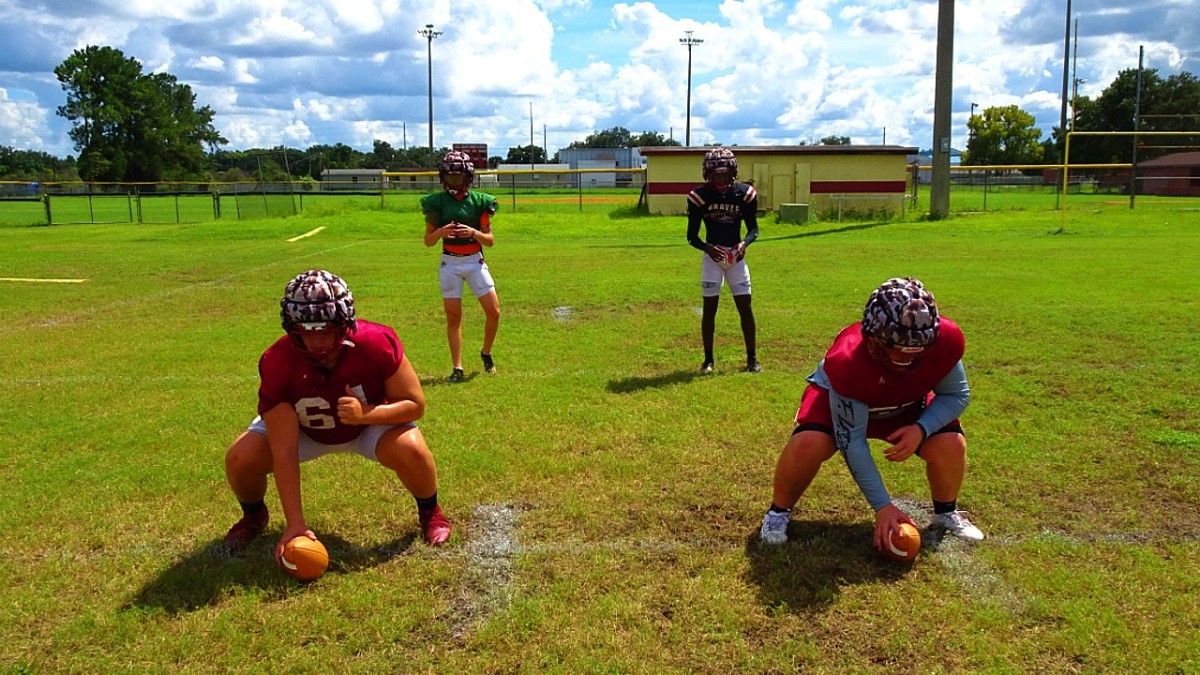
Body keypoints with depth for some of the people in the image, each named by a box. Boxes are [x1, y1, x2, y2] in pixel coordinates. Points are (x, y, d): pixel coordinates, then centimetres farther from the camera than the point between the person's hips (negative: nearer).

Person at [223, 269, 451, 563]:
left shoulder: (377, 343, -34)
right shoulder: (277, 363, -32)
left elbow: (415, 405, -23)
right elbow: (284, 452, -30)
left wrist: (366, 414, -42)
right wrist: (294, 523, -33)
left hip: (373, 420, -1)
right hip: (301, 428, 1)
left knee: (410, 451, -30)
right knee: (241, 459, -19)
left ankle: (429, 511, 5)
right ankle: (253, 515, 18)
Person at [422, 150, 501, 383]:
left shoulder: (479, 201, -1)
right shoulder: (437, 202, -1)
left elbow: (490, 240, 0)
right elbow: (428, 240, 1)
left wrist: (473, 232, -19)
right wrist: (441, 232, -19)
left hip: (476, 262, 1)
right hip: (450, 263, -1)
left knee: (494, 312, -3)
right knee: (453, 316, 0)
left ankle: (486, 353, 23)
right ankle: (457, 368, 7)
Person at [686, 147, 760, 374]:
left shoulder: (745, 193, -3)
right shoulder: (700, 196, -7)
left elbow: (753, 228, 6)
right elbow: (691, 235, -2)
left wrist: (744, 243, -15)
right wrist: (707, 248, -20)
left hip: (736, 255, 1)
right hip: (712, 255, -1)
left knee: (745, 307, 0)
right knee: (709, 307, -2)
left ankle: (752, 358, 13)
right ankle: (708, 360, 10)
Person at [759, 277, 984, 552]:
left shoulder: (946, 340, -33)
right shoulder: (846, 362, -41)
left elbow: (957, 395, -13)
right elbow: (852, 442, -32)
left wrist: (921, 429, -33)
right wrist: (883, 506, -31)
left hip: (907, 405, 4)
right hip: (839, 397, -3)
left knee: (951, 443, -21)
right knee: (808, 443, -33)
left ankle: (946, 512, 13)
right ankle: (779, 511, -3)